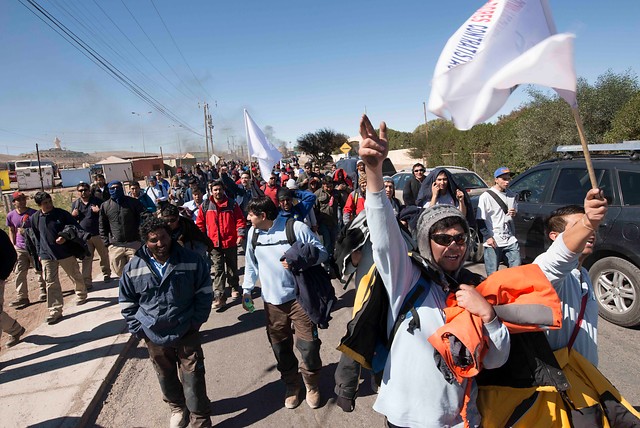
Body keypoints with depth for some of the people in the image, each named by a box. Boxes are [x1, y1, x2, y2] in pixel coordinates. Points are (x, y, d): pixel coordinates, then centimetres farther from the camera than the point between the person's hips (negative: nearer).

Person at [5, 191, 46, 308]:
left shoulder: (33, 213, -8)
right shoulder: (11, 215, 1)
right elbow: (11, 231, 11)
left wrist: (27, 231, -16)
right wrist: (13, 245, 4)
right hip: (20, 249, 3)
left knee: (40, 270, 8)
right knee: (20, 273, 3)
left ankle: (43, 291, 24)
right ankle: (22, 297, 10)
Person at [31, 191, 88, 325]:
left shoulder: (62, 214, -7)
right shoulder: (34, 219, 1)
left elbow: (76, 228, -2)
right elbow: (36, 238, 13)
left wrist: (66, 237, -18)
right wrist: (39, 253, 13)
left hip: (66, 253, -1)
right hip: (47, 256, 2)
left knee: (76, 277, 14)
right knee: (51, 283, -1)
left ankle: (81, 295, 40)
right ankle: (55, 311, 3)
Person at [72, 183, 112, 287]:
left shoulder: (96, 201, 0)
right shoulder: (75, 204, 8)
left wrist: (99, 211, -20)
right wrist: (73, 215, -8)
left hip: (98, 234, -1)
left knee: (104, 255, 10)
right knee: (86, 259, 0)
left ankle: (106, 274, 31)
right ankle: (87, 282, 2)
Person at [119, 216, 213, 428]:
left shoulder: (190, 260, -13)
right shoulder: (133, 268, -9)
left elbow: (204, 292, -2)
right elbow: (127, 302, 5)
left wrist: (196, 321, -5)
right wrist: (138, 328, -1)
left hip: (187, 333, -2)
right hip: (154, 336, 2)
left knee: (193, 378, 4)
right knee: (166, 376, 21)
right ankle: (177, 408, 47)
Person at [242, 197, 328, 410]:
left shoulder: (296, 228, -13)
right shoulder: (253, 232, 3)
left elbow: (322, 252, -8)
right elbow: (251, 264, 15)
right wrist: (246, 290, 11)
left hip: (300, 296, -4)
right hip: (272, 300, 4)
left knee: (308, 344, 1)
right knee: (281, 346, 12)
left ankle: (312, 386, 28)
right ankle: (292, 386, 36)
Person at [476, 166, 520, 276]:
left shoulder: (511, 195, 11)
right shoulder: (486, 196, -7)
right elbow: (480, 220, -7)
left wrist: (514, 213, 3)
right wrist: (488, 237, -14)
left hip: (510, 240, 6)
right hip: (493, 242, -5)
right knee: (492, 274, 0)